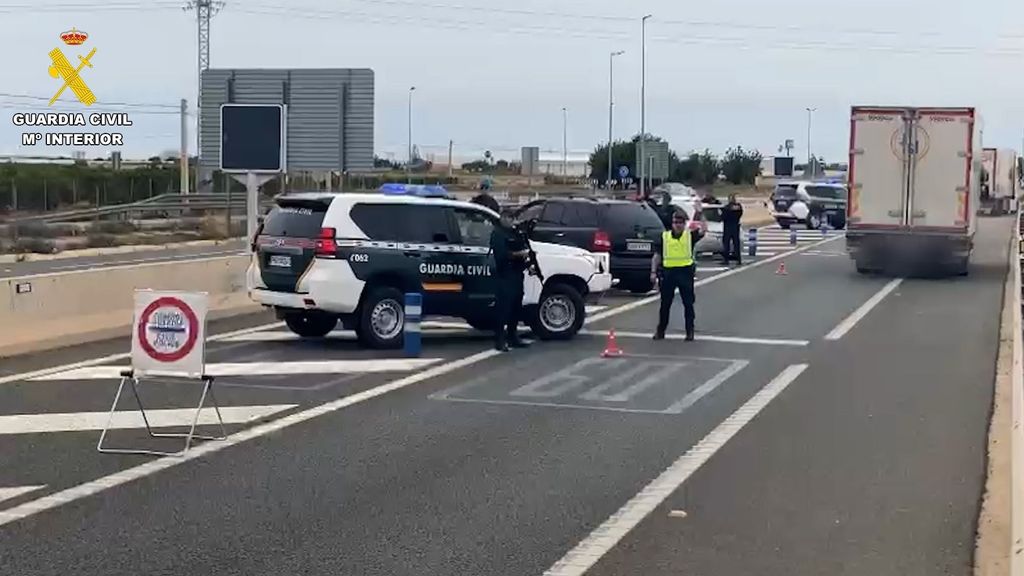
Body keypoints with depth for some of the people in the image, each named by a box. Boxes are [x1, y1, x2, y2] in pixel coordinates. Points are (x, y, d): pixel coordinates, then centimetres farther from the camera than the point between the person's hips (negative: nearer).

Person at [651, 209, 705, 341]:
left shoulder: (690, 235, 2)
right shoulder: (664, 237, 6)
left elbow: (702, 231, -16)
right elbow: (657, 256, 8)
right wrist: (653, 272, 1)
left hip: (685, 272, -2)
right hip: (668, 272, 2)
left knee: (688, 303, 2)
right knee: (665, 304, 9)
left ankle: (690, 331, 11)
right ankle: (660, 330, 19)